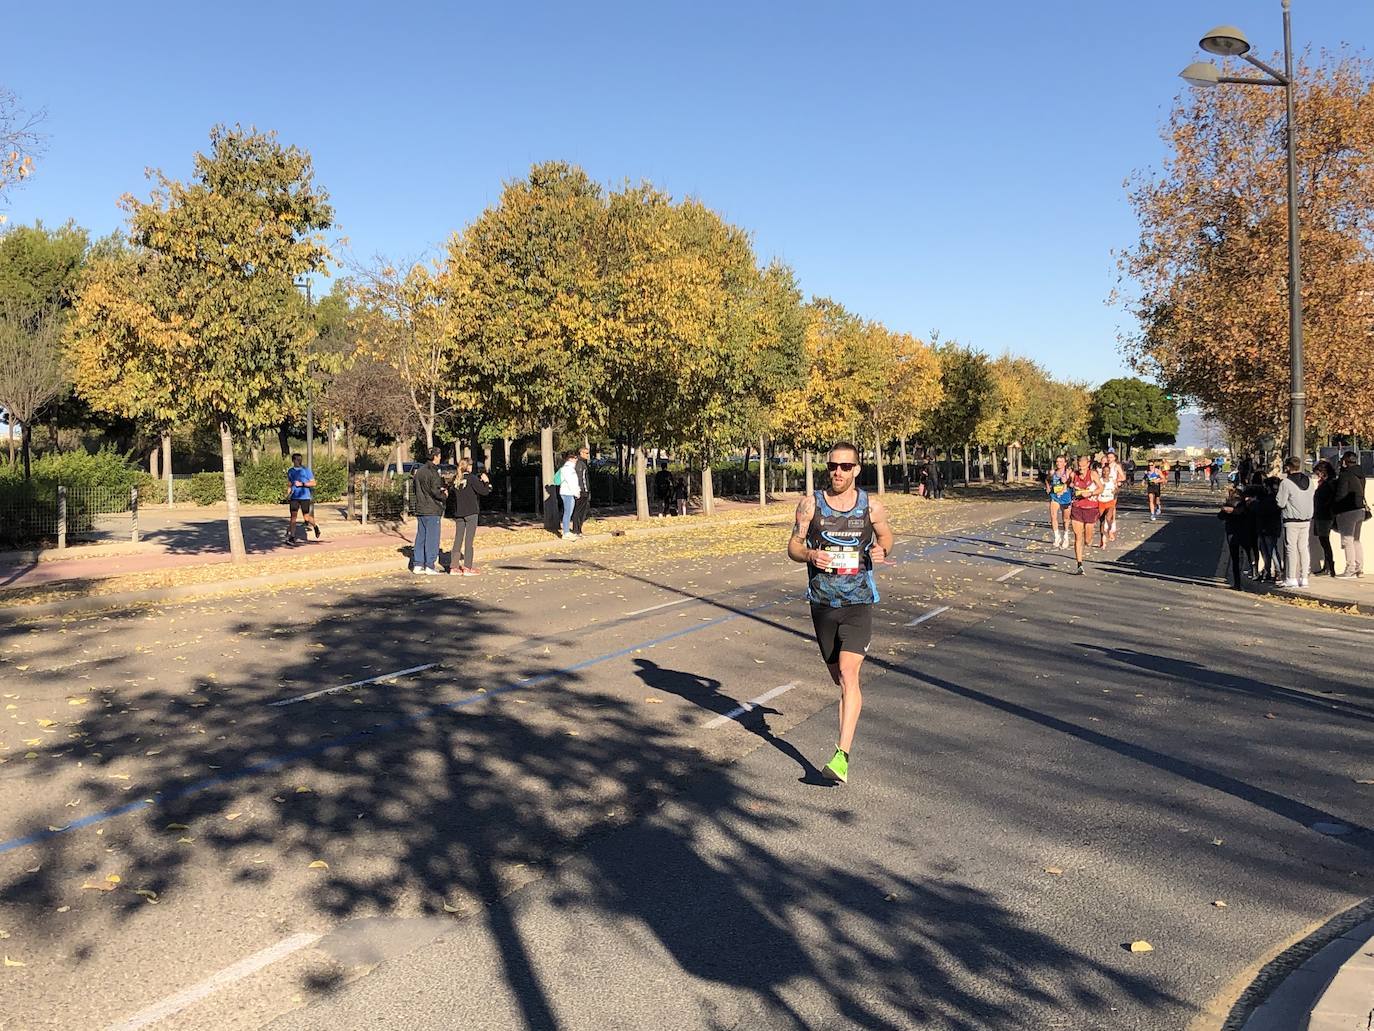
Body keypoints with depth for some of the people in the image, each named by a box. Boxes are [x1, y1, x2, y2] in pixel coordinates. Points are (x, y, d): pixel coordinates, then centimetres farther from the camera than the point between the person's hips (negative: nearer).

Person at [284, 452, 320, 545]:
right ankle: (292, 538, -5)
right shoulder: (290, 471, 12)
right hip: (294, 497, 3)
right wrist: (288, 496, 14)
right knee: (293, 516, -6)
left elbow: (313, 483, -2)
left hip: (305, 497, -3)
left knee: (306, 518, -1)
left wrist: (302, 484, -13)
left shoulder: (306, 470, 0)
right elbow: (289, 485, 22)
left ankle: (315, 526, 31)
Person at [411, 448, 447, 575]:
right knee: (432, 538, -2)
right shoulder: (433, 472, -14)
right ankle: (429, 566, -1)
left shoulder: (419, 471, 12)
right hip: (432, 510, -8)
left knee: (420, 537, 12)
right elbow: (436, 491, -19)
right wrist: (444, 495, 1)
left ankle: (418, 565, 13)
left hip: (420, 509, 8)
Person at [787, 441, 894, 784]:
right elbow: (793, 546, 4)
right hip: (822, 602, 2)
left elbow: (886, 537, 17)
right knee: (838, 676, 14)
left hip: (858, 603, -2)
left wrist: (882, 551, -7)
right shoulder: (810, 505, -1)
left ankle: (842, 755, -16)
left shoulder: (872, 507, -1)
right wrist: (810, 555, -18)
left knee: (848, 674, -15)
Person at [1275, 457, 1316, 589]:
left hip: (1291, 521, -6)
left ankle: (1291, 578, -3)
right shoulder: (1310, 481, 6)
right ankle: (1304, 577, 11)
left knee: (1291, 548, -2)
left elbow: (1281, 503, -13)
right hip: (1307, 520, 6)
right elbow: (1311, 496, 12)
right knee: (1303, 548, 10)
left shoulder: (1286, 483, -13)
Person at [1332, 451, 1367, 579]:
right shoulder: (1360, 476, 12)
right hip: (1360, 510, 9)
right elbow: (1361, 493, 16)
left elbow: (1340, 495, -17)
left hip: (1347, 512, -9)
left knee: (1347, 541, -4)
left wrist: (1333, 507, -4)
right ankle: (1359, 569, 18)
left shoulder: (1345, 475, -14)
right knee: (1356, 540, 16)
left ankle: (1351, 571, -5)